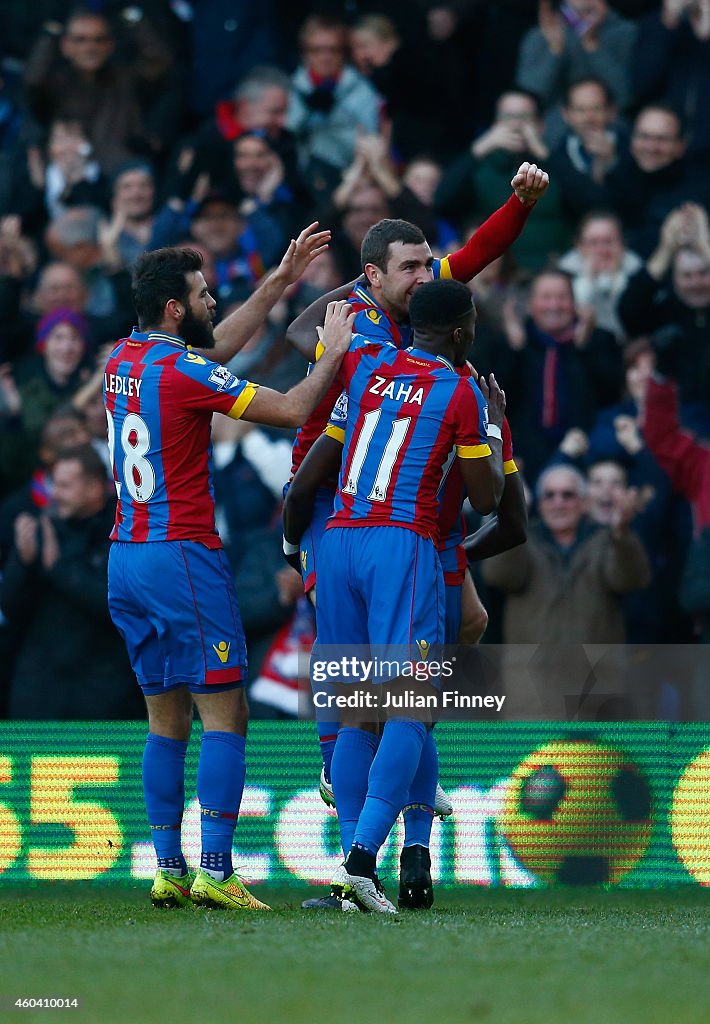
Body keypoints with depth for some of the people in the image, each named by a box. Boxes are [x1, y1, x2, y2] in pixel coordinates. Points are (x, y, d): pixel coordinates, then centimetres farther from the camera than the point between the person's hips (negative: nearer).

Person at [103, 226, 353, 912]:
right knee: (224, 714, -6)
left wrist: (281, 281, 28)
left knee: (166, 717, 12)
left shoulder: (123, 361, 10)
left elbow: (216, 346, 26)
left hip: (126, 555, 8)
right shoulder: (180, 369, -15)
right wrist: (334, 352, 2)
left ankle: (168, 870, 9)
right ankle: (214, 873, -13)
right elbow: (291, 411, -12)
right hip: (182, 555, -8)